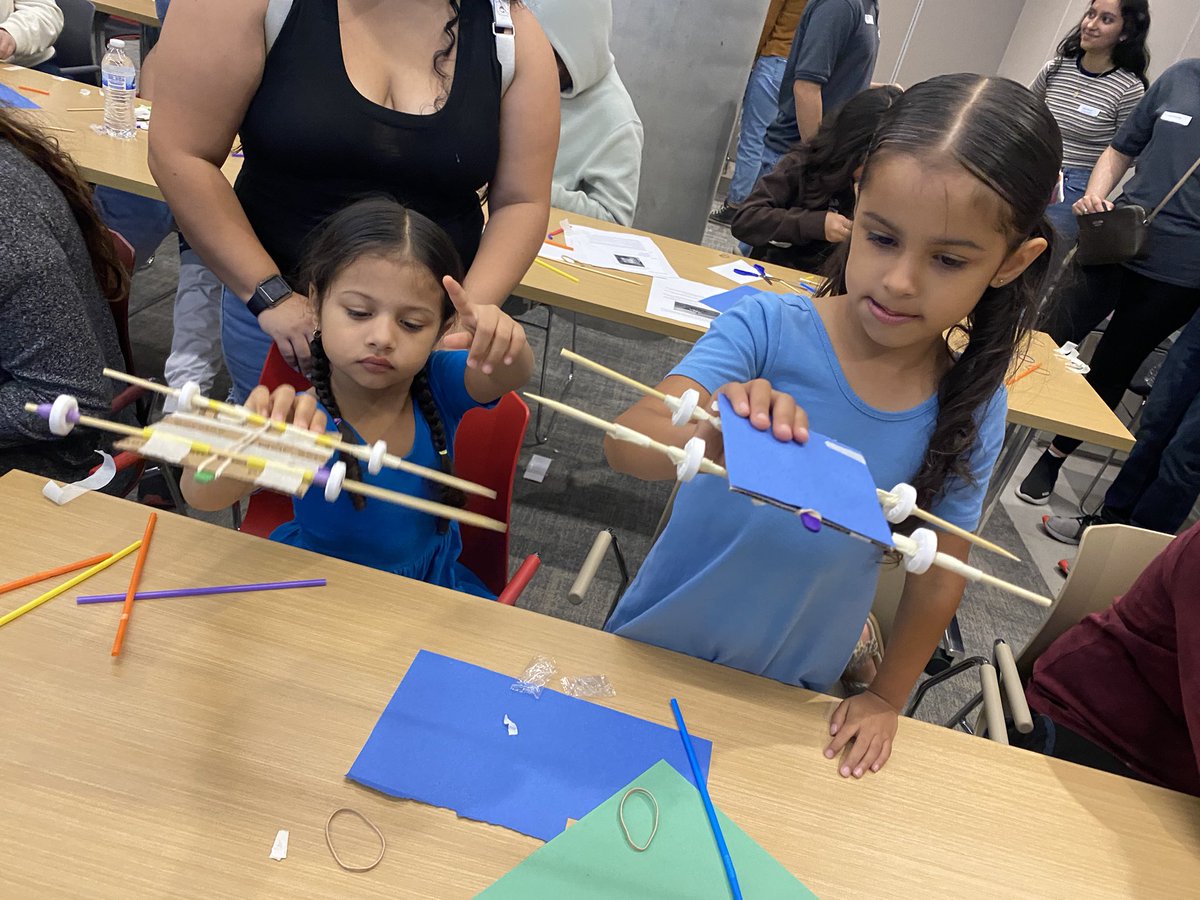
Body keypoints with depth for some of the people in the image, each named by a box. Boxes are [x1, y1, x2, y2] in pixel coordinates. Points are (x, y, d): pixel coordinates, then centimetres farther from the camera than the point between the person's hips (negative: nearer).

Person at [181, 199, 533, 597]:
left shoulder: (438, 385, -12)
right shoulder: (306, 422, -23)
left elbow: (511, 375, -28)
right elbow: (201, 496, -36)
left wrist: (502, 341, -51)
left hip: (433, 581, 2)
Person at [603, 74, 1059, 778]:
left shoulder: (974, 412, -14)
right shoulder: (769, 328, -23)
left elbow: (939, 578, -3)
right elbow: (627, 443, -34)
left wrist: (885, 700, 5)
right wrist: (709, 431, -55)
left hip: (790, 693, 2)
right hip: (661, 645, -1)